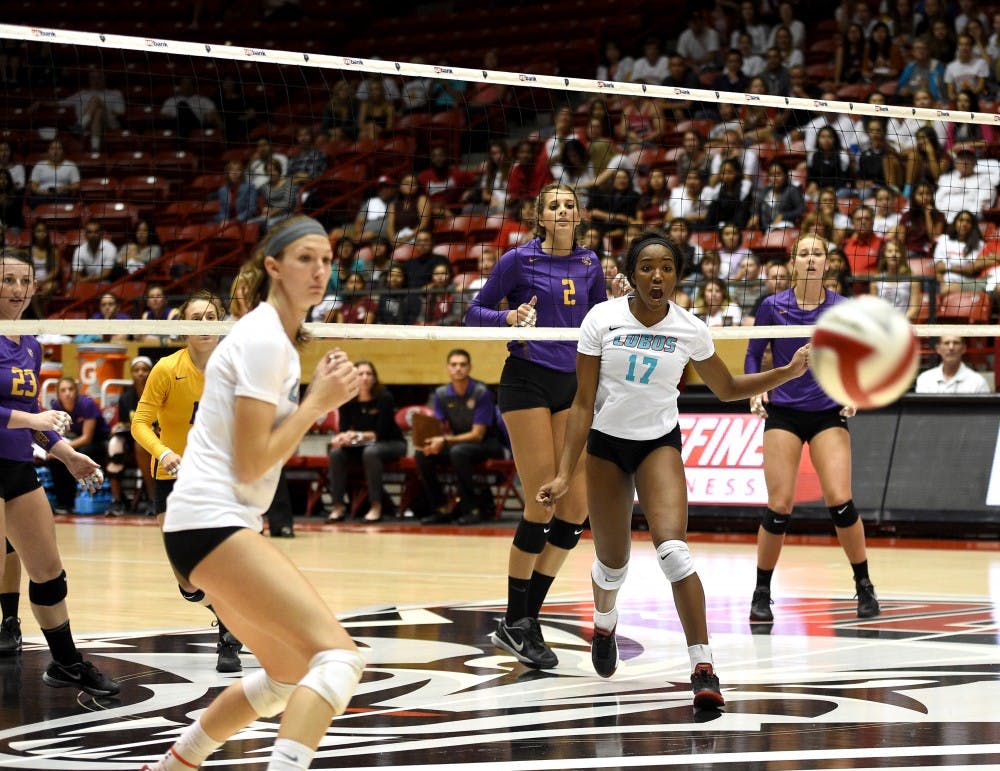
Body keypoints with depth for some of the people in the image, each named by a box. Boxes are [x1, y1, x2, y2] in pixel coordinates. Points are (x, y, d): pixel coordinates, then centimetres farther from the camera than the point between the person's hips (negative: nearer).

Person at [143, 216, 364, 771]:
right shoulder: (263, 338, -13)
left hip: (214, 522, 10)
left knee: (291, 674, 21)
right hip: (212, 521, -10)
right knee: (338, 657, -22)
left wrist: (320, 397, 6)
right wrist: (318, 401, -10)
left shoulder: (279, 338, 17)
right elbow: (252, 463, -16)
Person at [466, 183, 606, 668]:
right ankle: (515, 623, 2)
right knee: (542, 505, -11)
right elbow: (475, 312, 1)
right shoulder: (519, 260, -3)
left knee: (576, 509, -2)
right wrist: (510, 317, -18)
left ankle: (525, 621, 10)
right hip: (528, 382, -5)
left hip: (573, 387, 5)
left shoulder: (589, 265, 10)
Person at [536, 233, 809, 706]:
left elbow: (727, 389, 8)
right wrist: (564, 474, -14)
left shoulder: (690, 330, -8)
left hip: (659, 444, -1)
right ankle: (604, 625, 46)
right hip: (606, 445, 1)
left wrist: (786, 372, -7)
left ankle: (703, 668, -22)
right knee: (612, 565, 9)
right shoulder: (602, 319, -11)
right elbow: (583, 403, -9)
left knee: (673, 551, -23)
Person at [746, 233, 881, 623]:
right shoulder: (772, 306, -2)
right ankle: (761, 594, 10)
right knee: (779, 507, -7)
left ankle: (864, 586, 6)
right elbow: (753, 355, 6)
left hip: (828, 414, 0)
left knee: (840, 501, -13)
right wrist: (756, 390, -11)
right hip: (783, 413, 0)